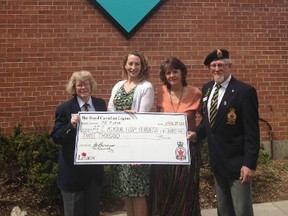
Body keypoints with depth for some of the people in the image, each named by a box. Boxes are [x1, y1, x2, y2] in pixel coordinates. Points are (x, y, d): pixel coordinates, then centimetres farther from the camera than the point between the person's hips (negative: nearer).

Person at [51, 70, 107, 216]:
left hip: (95, 165, 4)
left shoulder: (100, 104, 3)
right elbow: (56, 138, -12)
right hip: (73, 168, -3)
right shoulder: (64, 109, -9)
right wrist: (71, 125, -28)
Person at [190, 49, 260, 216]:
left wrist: (249, 164, -19)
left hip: (237, 163, -6)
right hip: (217, 162, 7)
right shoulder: (207, 88, 7)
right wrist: (196, 133, -4)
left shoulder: (245, 91, -15)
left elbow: (252, 132, -16)